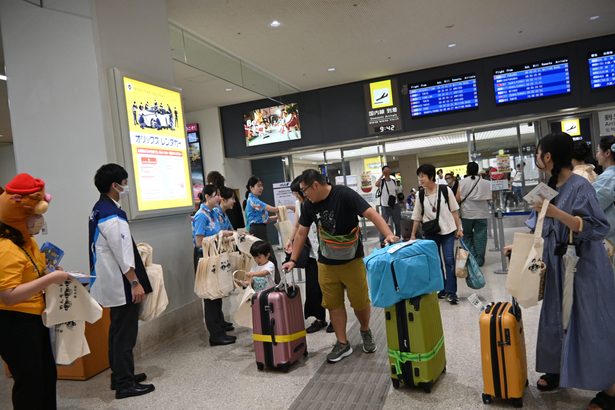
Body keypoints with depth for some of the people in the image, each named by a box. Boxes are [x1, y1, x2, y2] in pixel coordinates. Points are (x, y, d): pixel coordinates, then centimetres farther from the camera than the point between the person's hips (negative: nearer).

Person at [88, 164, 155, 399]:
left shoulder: (99, 210, 10)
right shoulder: (111, 215, -20)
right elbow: (121, 252, -22)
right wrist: (135, 282, -18)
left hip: (113, 282, 10)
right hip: (121, 283, -10)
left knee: (118, 330, 18)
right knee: (125, 333, -1)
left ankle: (120, 375, 30)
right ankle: (125, 384, 9)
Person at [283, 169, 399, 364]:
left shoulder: (345, 195, -18)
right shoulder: (309, 205, -1)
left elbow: (371, 214, -24)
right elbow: (301, 233, 7)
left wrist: (389, 234, -37)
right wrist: (293, 260, 4)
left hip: (352, 260, -4)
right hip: (326, 263, 4)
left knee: (360, 301, 3)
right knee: (333, 303, 5)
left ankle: (365, 331, 32)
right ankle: (342, 343, 20)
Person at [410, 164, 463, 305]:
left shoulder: (445, 190, -5)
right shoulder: (420, 195, 0)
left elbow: (454, 211, 1)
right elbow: (417, 217, 6)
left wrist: (459, 228, -2)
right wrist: (413, 234, 5)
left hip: (447, 231, -2)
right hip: (430, 233, 2)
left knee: (449, 260, -2)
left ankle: (451, 292, 6)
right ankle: (442, 289, 21)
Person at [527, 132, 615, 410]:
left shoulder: (580, 187, -18)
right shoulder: (551, 187, 6)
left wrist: (558, 213, -33)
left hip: (584, 269, -8)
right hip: (559, 267, 8)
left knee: (591, 328, 1)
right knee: (558, 320, 16)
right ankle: (559, 371, 32)